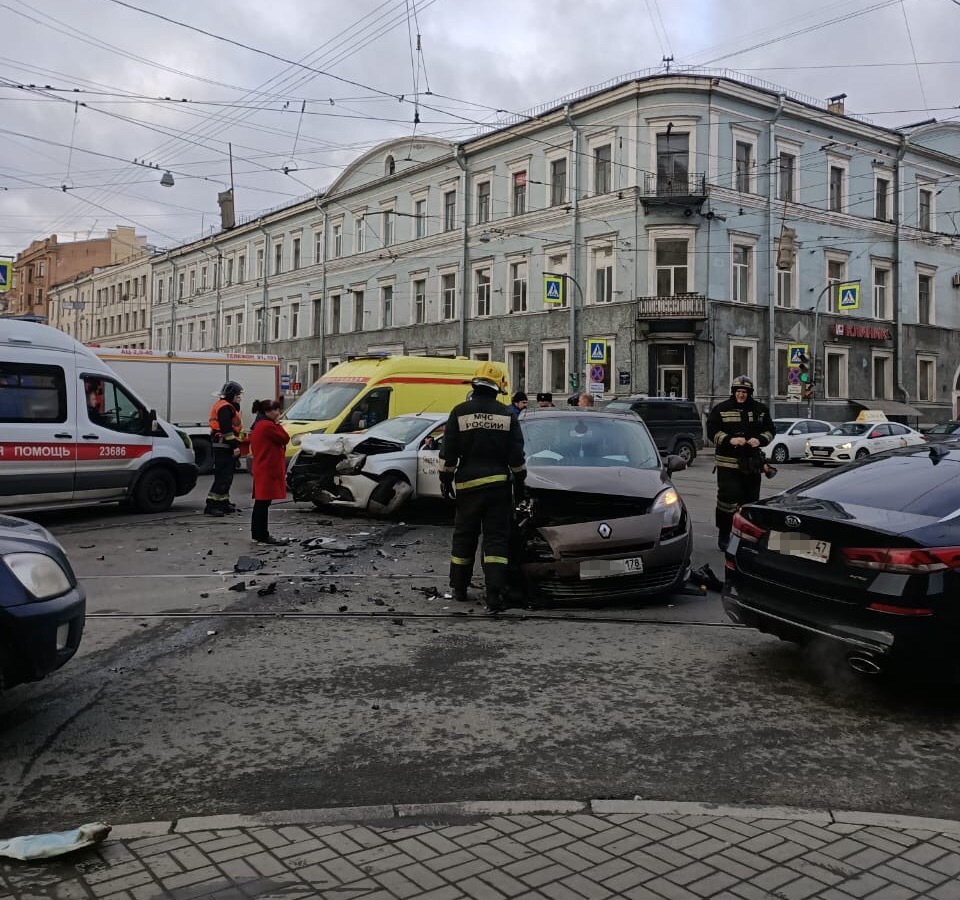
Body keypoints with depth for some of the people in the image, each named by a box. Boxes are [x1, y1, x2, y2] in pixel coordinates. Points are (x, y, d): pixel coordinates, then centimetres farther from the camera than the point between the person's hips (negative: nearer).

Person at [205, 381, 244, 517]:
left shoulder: (228, 407, 22)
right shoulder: (225, 408, -13)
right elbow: (227, 429, -21)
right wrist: (235, 446, -23)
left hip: (224, 447, 11)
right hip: (224, 447, -11)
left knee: (226, 476, 17)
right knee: (222, 476, -14)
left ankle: (224, 503, 25)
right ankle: (211, 505, -16)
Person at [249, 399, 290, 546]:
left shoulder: (258, 426, 18)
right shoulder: (267, 425, -16)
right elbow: (285, 438, -11)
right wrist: (278, 424, -3)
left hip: (261, 470, 11)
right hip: (267, 471, -11)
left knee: (261, 503, 14)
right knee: (263, 503, -8)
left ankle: (258, 534, 21)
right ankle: (263, 536, -6)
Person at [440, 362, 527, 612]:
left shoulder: (459, 412, -2)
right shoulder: (507, 415, 1)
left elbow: (448, 453, -1)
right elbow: (516, 456, 3)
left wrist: (445, 480, 8)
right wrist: (520, 483, 12)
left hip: (467, 483, 0)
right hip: (498, 484, 0)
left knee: (464, 537, 14)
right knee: (496, 539, 1)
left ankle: (458, 588, 24)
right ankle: (495, 595, -9)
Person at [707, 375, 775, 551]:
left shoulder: (760, 409, 10)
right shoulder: (721, 409, 0)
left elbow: (769, 430, 13)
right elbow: (712, 431, -4)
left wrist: (760, 440, -8)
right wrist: (730, 440, -19)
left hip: (752, 463, 4)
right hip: (728, 462, -4)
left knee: (751, 497, 8)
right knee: (728, 496, -11)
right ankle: (723, 534, 1)